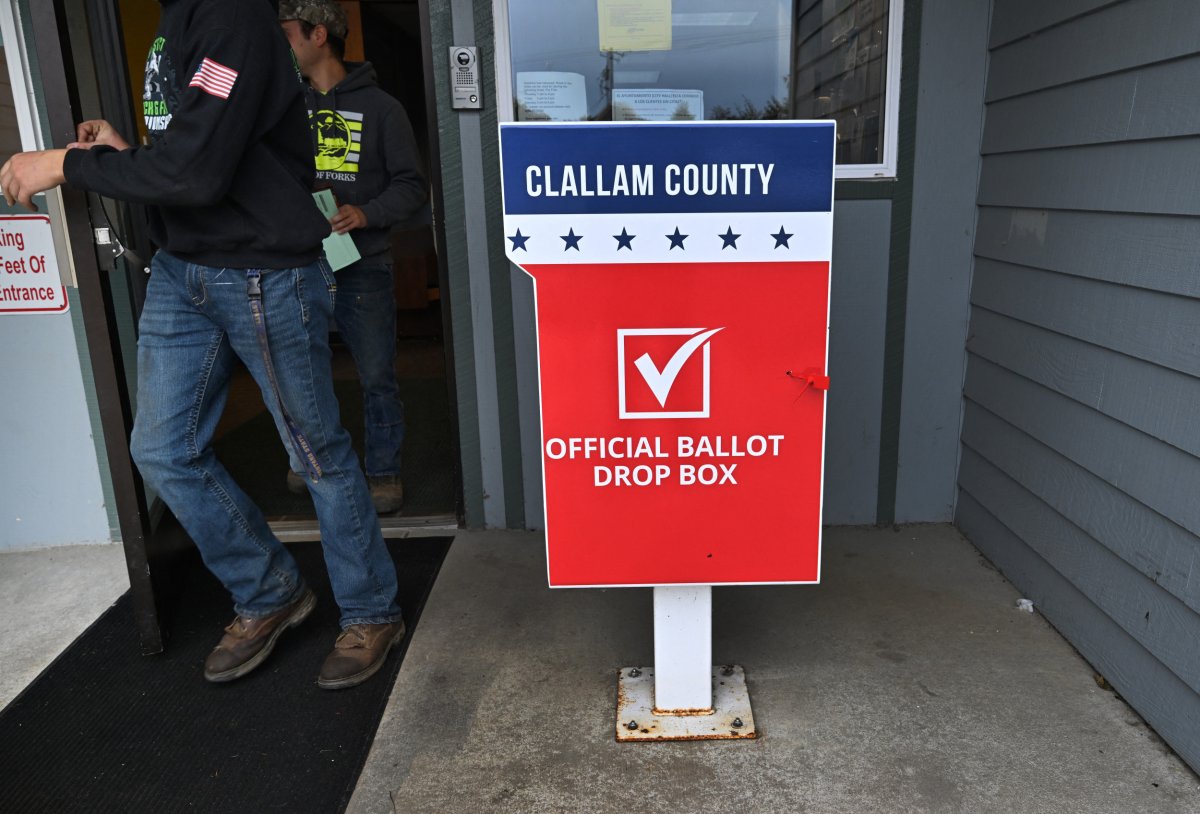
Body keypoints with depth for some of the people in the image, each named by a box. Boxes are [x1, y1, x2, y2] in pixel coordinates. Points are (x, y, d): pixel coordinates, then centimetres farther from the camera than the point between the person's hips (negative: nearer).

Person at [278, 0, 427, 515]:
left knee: (377, 376, 2)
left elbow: (410, 186, -1)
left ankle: (384, 471, 18)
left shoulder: (379, 107, 1)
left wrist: (366, 213, -17)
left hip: (361, 266, -3)